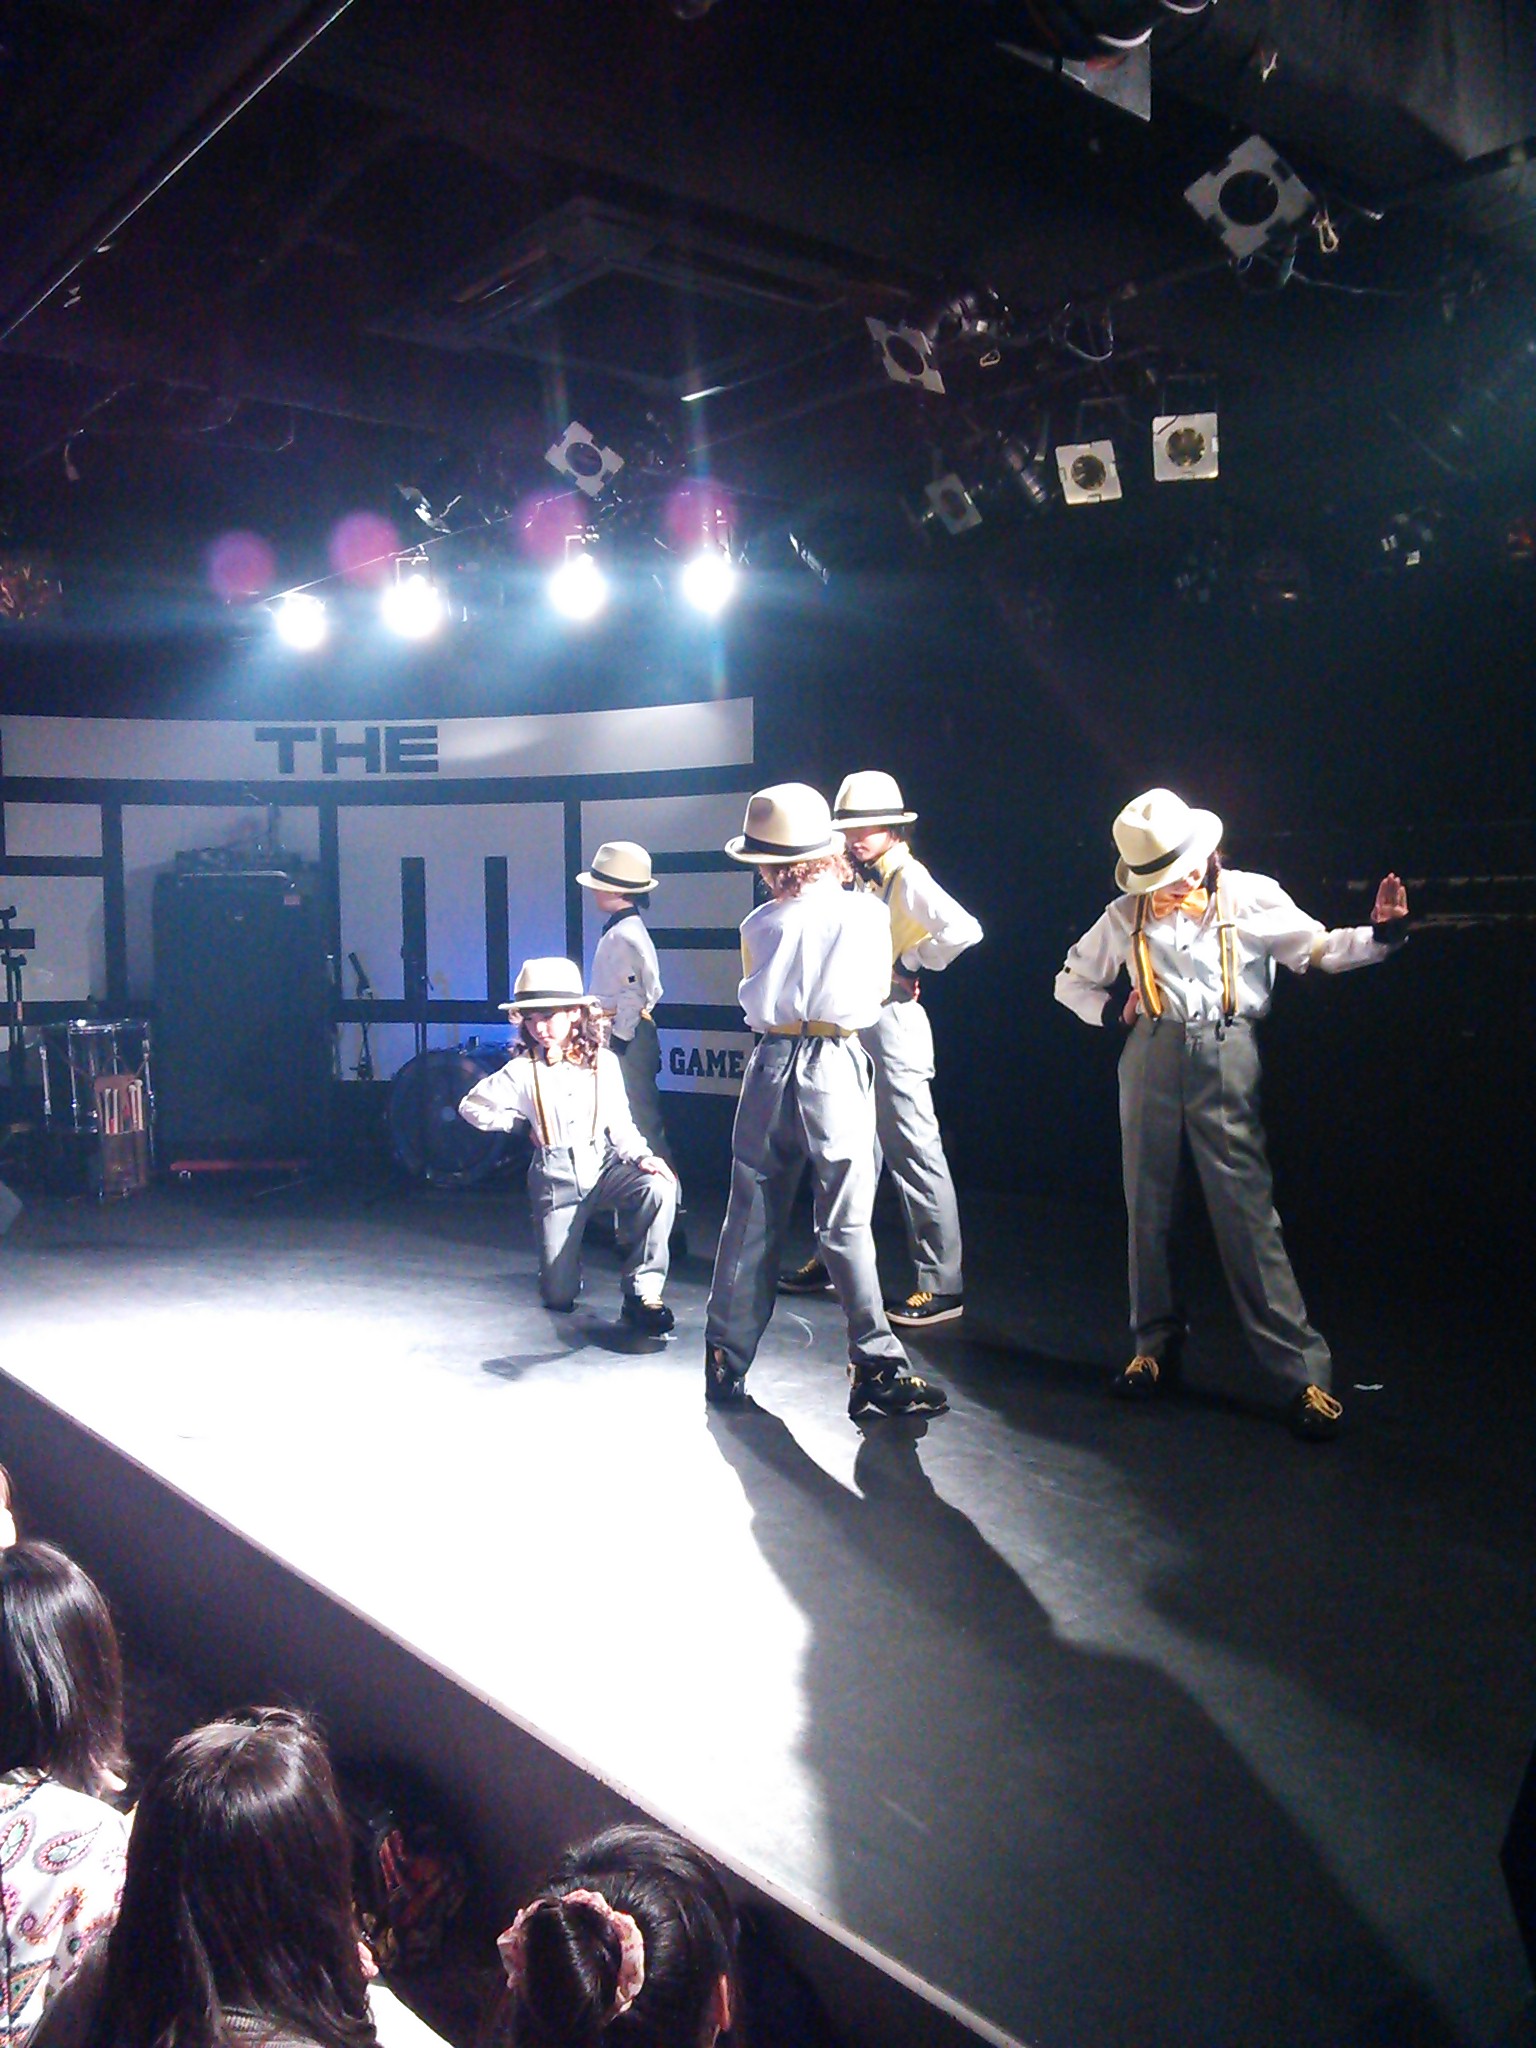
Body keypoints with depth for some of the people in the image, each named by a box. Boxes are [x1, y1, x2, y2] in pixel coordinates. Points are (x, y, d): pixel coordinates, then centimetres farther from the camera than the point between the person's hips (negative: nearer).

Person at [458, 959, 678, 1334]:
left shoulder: (604, 1062, -3)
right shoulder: (523, 1071, -5)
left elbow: (619, 1122, 1)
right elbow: (471, 1107, 4)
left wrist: (640, 1155, -17)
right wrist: (520, 1121, 3)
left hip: (604, 1165, 1)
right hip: (556, 1177, 0)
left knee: (659, 1187, -33)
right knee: (559, 1297, -2)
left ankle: (642, 1289, -20)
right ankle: (566, 1252, 36)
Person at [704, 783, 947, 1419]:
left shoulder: (758, 925, 3)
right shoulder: (867, 912, -2)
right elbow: (878, 991, 11)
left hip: (771, 1065, 3)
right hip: (836, 1064, -2)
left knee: (751, 1218, 10)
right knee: (845, 1223, -2)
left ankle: (726, 1361, 19)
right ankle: (877, 1367, -1)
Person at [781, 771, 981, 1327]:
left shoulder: (906, 876, -12)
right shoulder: (857, 880, 14)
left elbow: (962, 930, -26)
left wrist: (909, 965, -14)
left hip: (892, 1021, -9)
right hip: (850, 1021, 9)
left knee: (913, 1151, -8)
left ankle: (942, 1285, -5)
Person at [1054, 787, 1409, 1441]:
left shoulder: (1251, 897, 3)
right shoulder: (1126, 915, 8)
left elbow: (1316, 950, 0)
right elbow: (1072, 981, 17)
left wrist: (1380, 934, -17)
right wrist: (1112, 1008, -1)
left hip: (1225, 1060, -3)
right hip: (1151, 1060, 3)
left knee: (1248, 1214, -8)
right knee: (1149, 1208, 8)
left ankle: (1302, 1370, -4)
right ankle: (1156, 1346, 22)